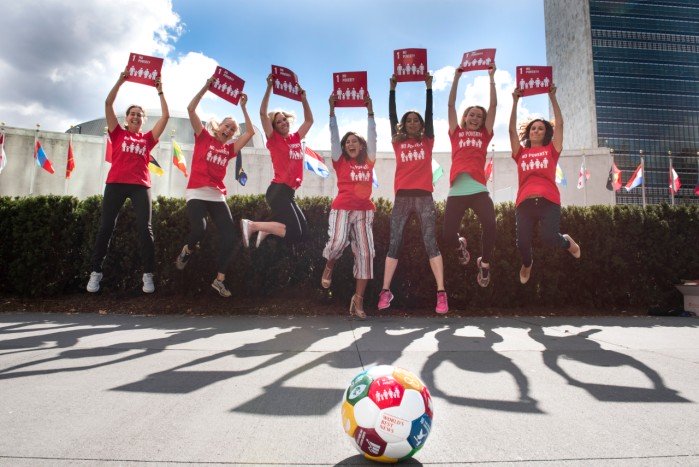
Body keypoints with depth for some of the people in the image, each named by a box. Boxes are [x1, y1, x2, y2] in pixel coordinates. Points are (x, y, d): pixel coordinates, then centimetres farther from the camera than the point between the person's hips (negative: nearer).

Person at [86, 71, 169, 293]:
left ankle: (148, 274, -4)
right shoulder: (118, 133, 15)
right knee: (106, 227, -1)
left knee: (145, 228, -7)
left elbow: (165, 116, 14)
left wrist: (160, 92, 17)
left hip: (141, 186, 0)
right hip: (116, 184, 0)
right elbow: (108, 103, 10)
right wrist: (120, 80, 12)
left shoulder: (148, 138, 16)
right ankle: (96, 272, 7)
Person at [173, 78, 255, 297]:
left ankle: (219, 280, 2)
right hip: (197, 192, -4)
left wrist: (243, 107, 15)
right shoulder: (203, 137, 9)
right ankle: (187, 250, 12)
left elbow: (251, 132, 15)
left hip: (217, 196, 4)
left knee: (229, 235, -9)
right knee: (199, 229, -26)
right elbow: (191, 109, 2)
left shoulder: (230, 149, 16)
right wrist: (207, 86, 1)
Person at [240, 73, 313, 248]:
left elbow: (309, 120, 25)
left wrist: (303, 99, 16)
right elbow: (263, 113, -12)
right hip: (278, 191, -7)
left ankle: (265, 231, 16)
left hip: (289, 193, 7)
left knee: (303, 232, 8)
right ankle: (251, 225, -6)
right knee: (293, 233, -14)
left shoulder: (295, 138, 15)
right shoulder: (274, 139, 0)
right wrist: (269, 87, -14)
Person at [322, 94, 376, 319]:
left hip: (364, 211, 3)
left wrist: (370, 111, 16)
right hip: (342, 209, -2)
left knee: (365, 253, -5)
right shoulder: (340, 161, 9)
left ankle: (358, 300, 0)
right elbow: (334, 135, 7)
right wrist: (332, 109, 6)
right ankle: (329, 266, 14)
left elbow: (372, 136, 17)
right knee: (338, 242, -24)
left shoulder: (368, 161, 15)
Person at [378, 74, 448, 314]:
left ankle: (441, 293, -4)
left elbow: (429, 113, 11)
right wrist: (392, 88, 15)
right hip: (402, 197, 1)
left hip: (424, 196, -1)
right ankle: (385, 291, 5)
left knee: (430, 242, -5)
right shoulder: (398, 142, 15)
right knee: (394, 243, 0)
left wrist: (428, 87, 12)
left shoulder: (427, 142, 14)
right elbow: (391, 115, 14)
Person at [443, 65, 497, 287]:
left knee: (490, 225, -24)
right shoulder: (456, 133, 20)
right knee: (447, 236, -8)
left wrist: (491, 77, 19)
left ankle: (484, 263, 6)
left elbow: (493, 105, 19)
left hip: (478, 189, 0)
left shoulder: (484, 135, 20)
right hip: (456, 191, 0)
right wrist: (457, 77, 17)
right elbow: (451, 104, 18)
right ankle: (460, 245, 32)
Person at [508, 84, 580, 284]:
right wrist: (515, 101, 11)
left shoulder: (551, 151, 16)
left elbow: (559, 124, 12)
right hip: (524, 203, 1)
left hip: (548, 201, -1)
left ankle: (567, 242, 22)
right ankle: (527, 264, 31)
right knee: (522, 242, -7)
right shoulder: (521, 153, 17)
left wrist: (552, 97, 14)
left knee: (550, 238, -19)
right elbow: (512, 129, 12)